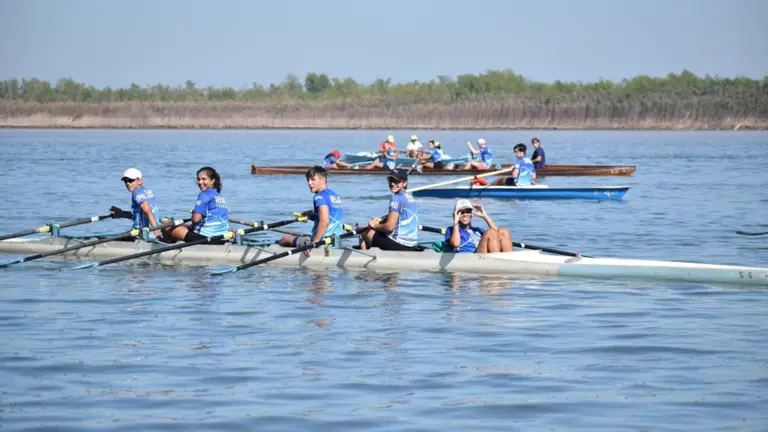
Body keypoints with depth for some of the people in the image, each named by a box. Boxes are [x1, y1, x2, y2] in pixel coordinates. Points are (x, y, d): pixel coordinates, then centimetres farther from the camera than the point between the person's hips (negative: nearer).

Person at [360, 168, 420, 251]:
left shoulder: (396, 198, -16)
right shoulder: (410, 197, 11)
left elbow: (390, 226, -19)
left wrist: (374, 225, -2)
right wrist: (380, 221, 12)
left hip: (399, 245, -9)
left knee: (364, 232, 5)